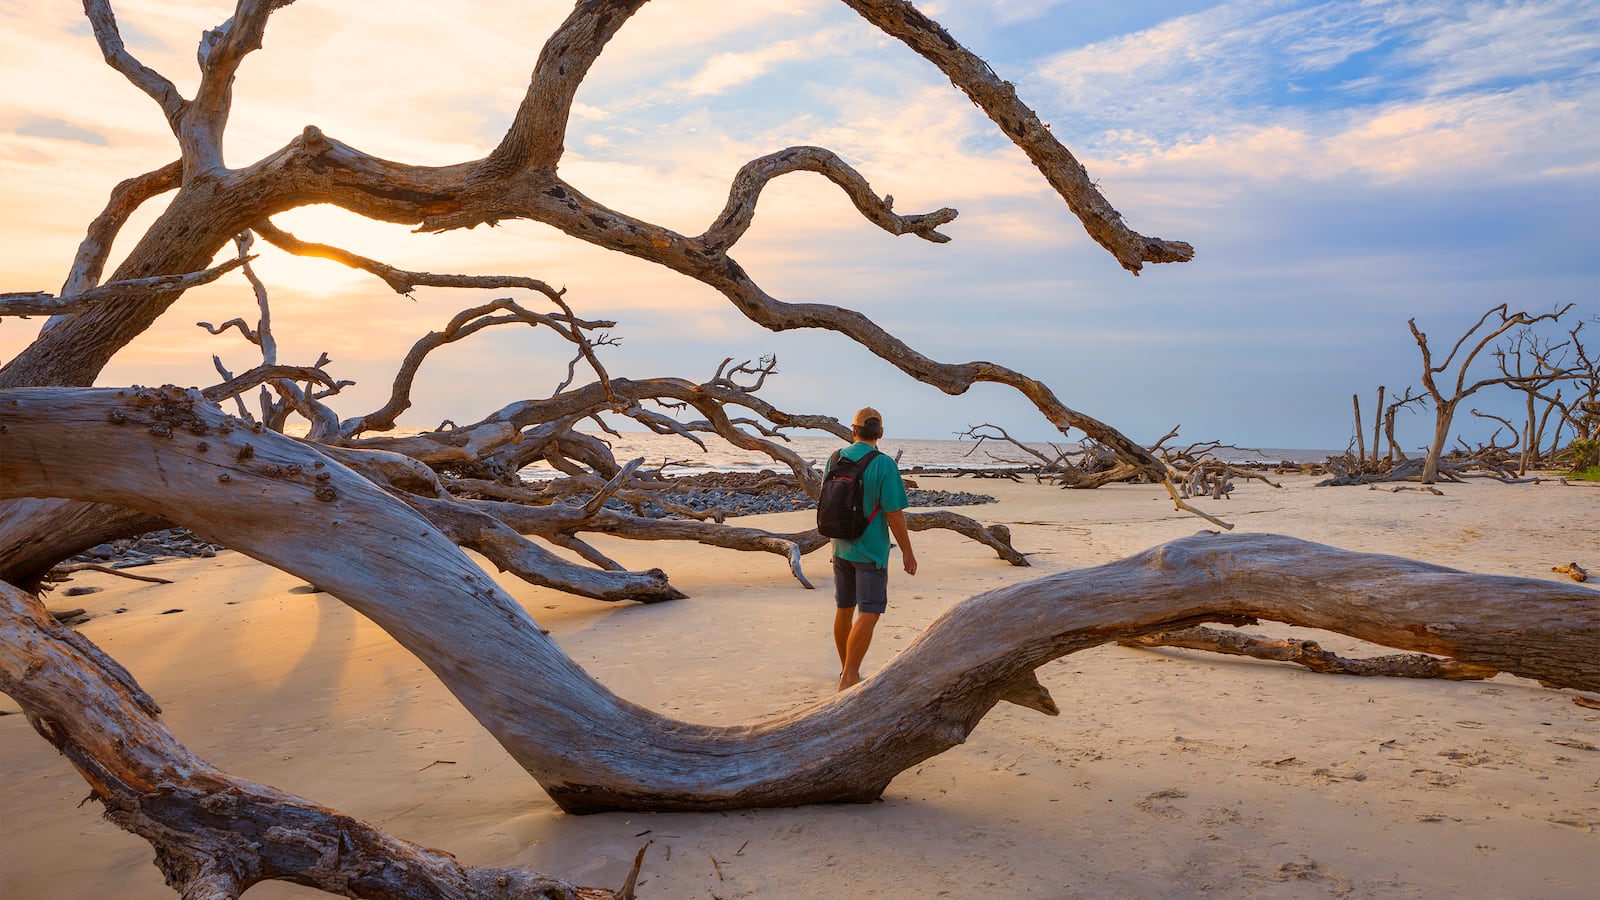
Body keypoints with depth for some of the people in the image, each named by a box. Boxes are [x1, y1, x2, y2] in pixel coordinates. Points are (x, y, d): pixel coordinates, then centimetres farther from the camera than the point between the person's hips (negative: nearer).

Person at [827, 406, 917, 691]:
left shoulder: (835, 458, 1)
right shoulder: (884, 464, -16)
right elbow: (894, 514, -16)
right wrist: (907, 552, -5)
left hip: (841, 548, 6)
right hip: (871, 551, -6)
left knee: (844, 610, 16)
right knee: (868, 614, -3)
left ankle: (846, 670, 30)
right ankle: (849, 679, -8)